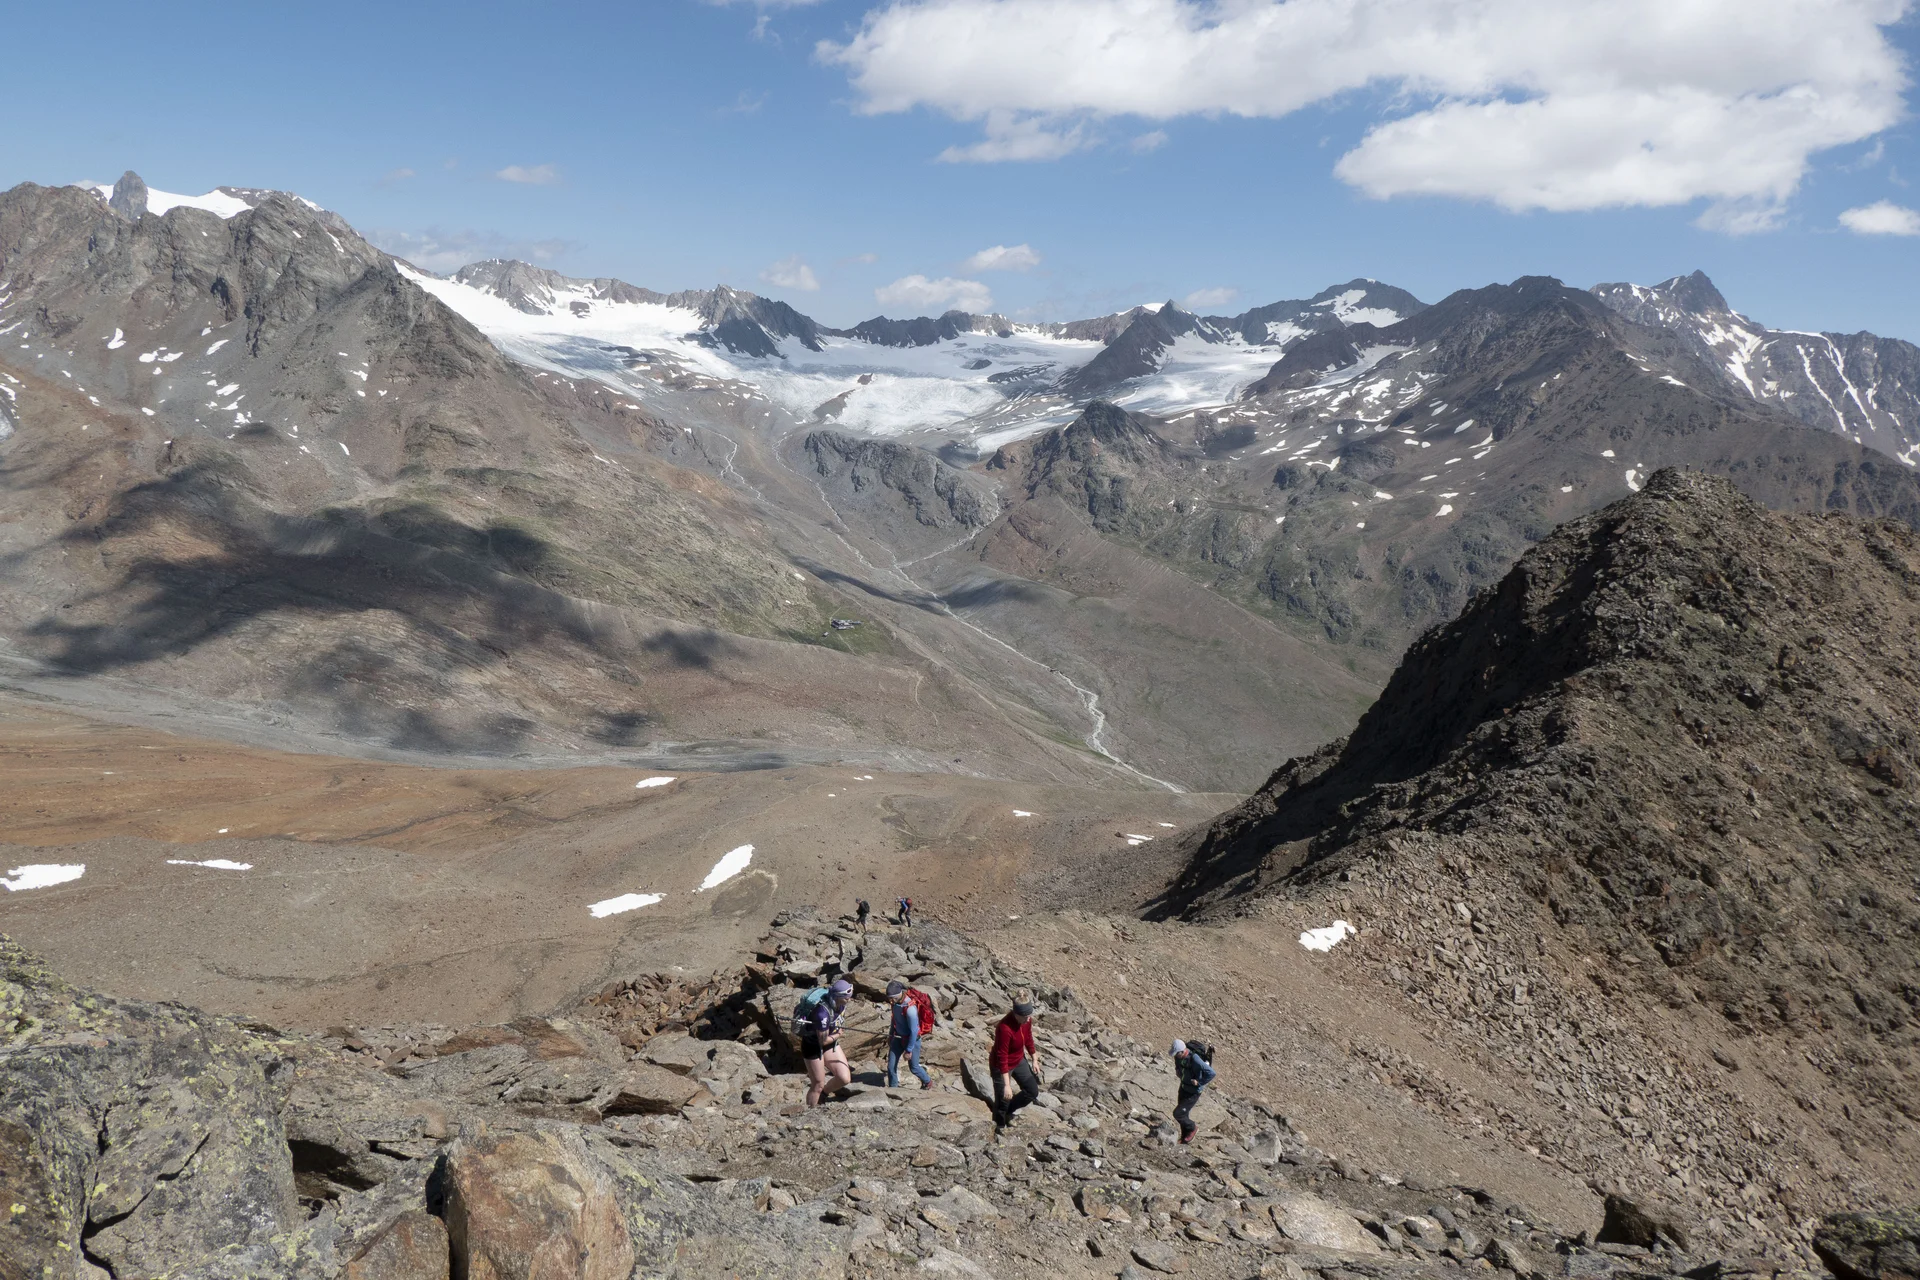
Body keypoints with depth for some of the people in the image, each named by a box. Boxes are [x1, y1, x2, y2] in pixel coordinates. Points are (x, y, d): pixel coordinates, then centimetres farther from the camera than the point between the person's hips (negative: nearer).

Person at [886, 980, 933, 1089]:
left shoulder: (910, 1008, -35)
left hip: (912, 1039, -6)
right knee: (891, 1066, 1)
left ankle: (927, 1082, 40)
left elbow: (913, 1031, -27)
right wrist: (890, 1035, 18)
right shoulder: (896, 1001, -11)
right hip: (899, 1038, 6)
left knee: (913, 1067, 12)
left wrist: (909, 1050, -19)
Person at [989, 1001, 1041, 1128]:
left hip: (1019, 1061, 8)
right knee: (1003, 1099, 4)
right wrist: (1007, 1085, -31)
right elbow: (1002, 1058, -32)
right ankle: (1000, 1126, 30)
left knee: (1033, 1091, 15)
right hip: (1001, 1066, -7)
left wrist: (1034, 1059, 14)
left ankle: (1009, 1112, 37)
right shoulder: (1005, 1028, -37)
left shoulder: (1026, 1020, -15)